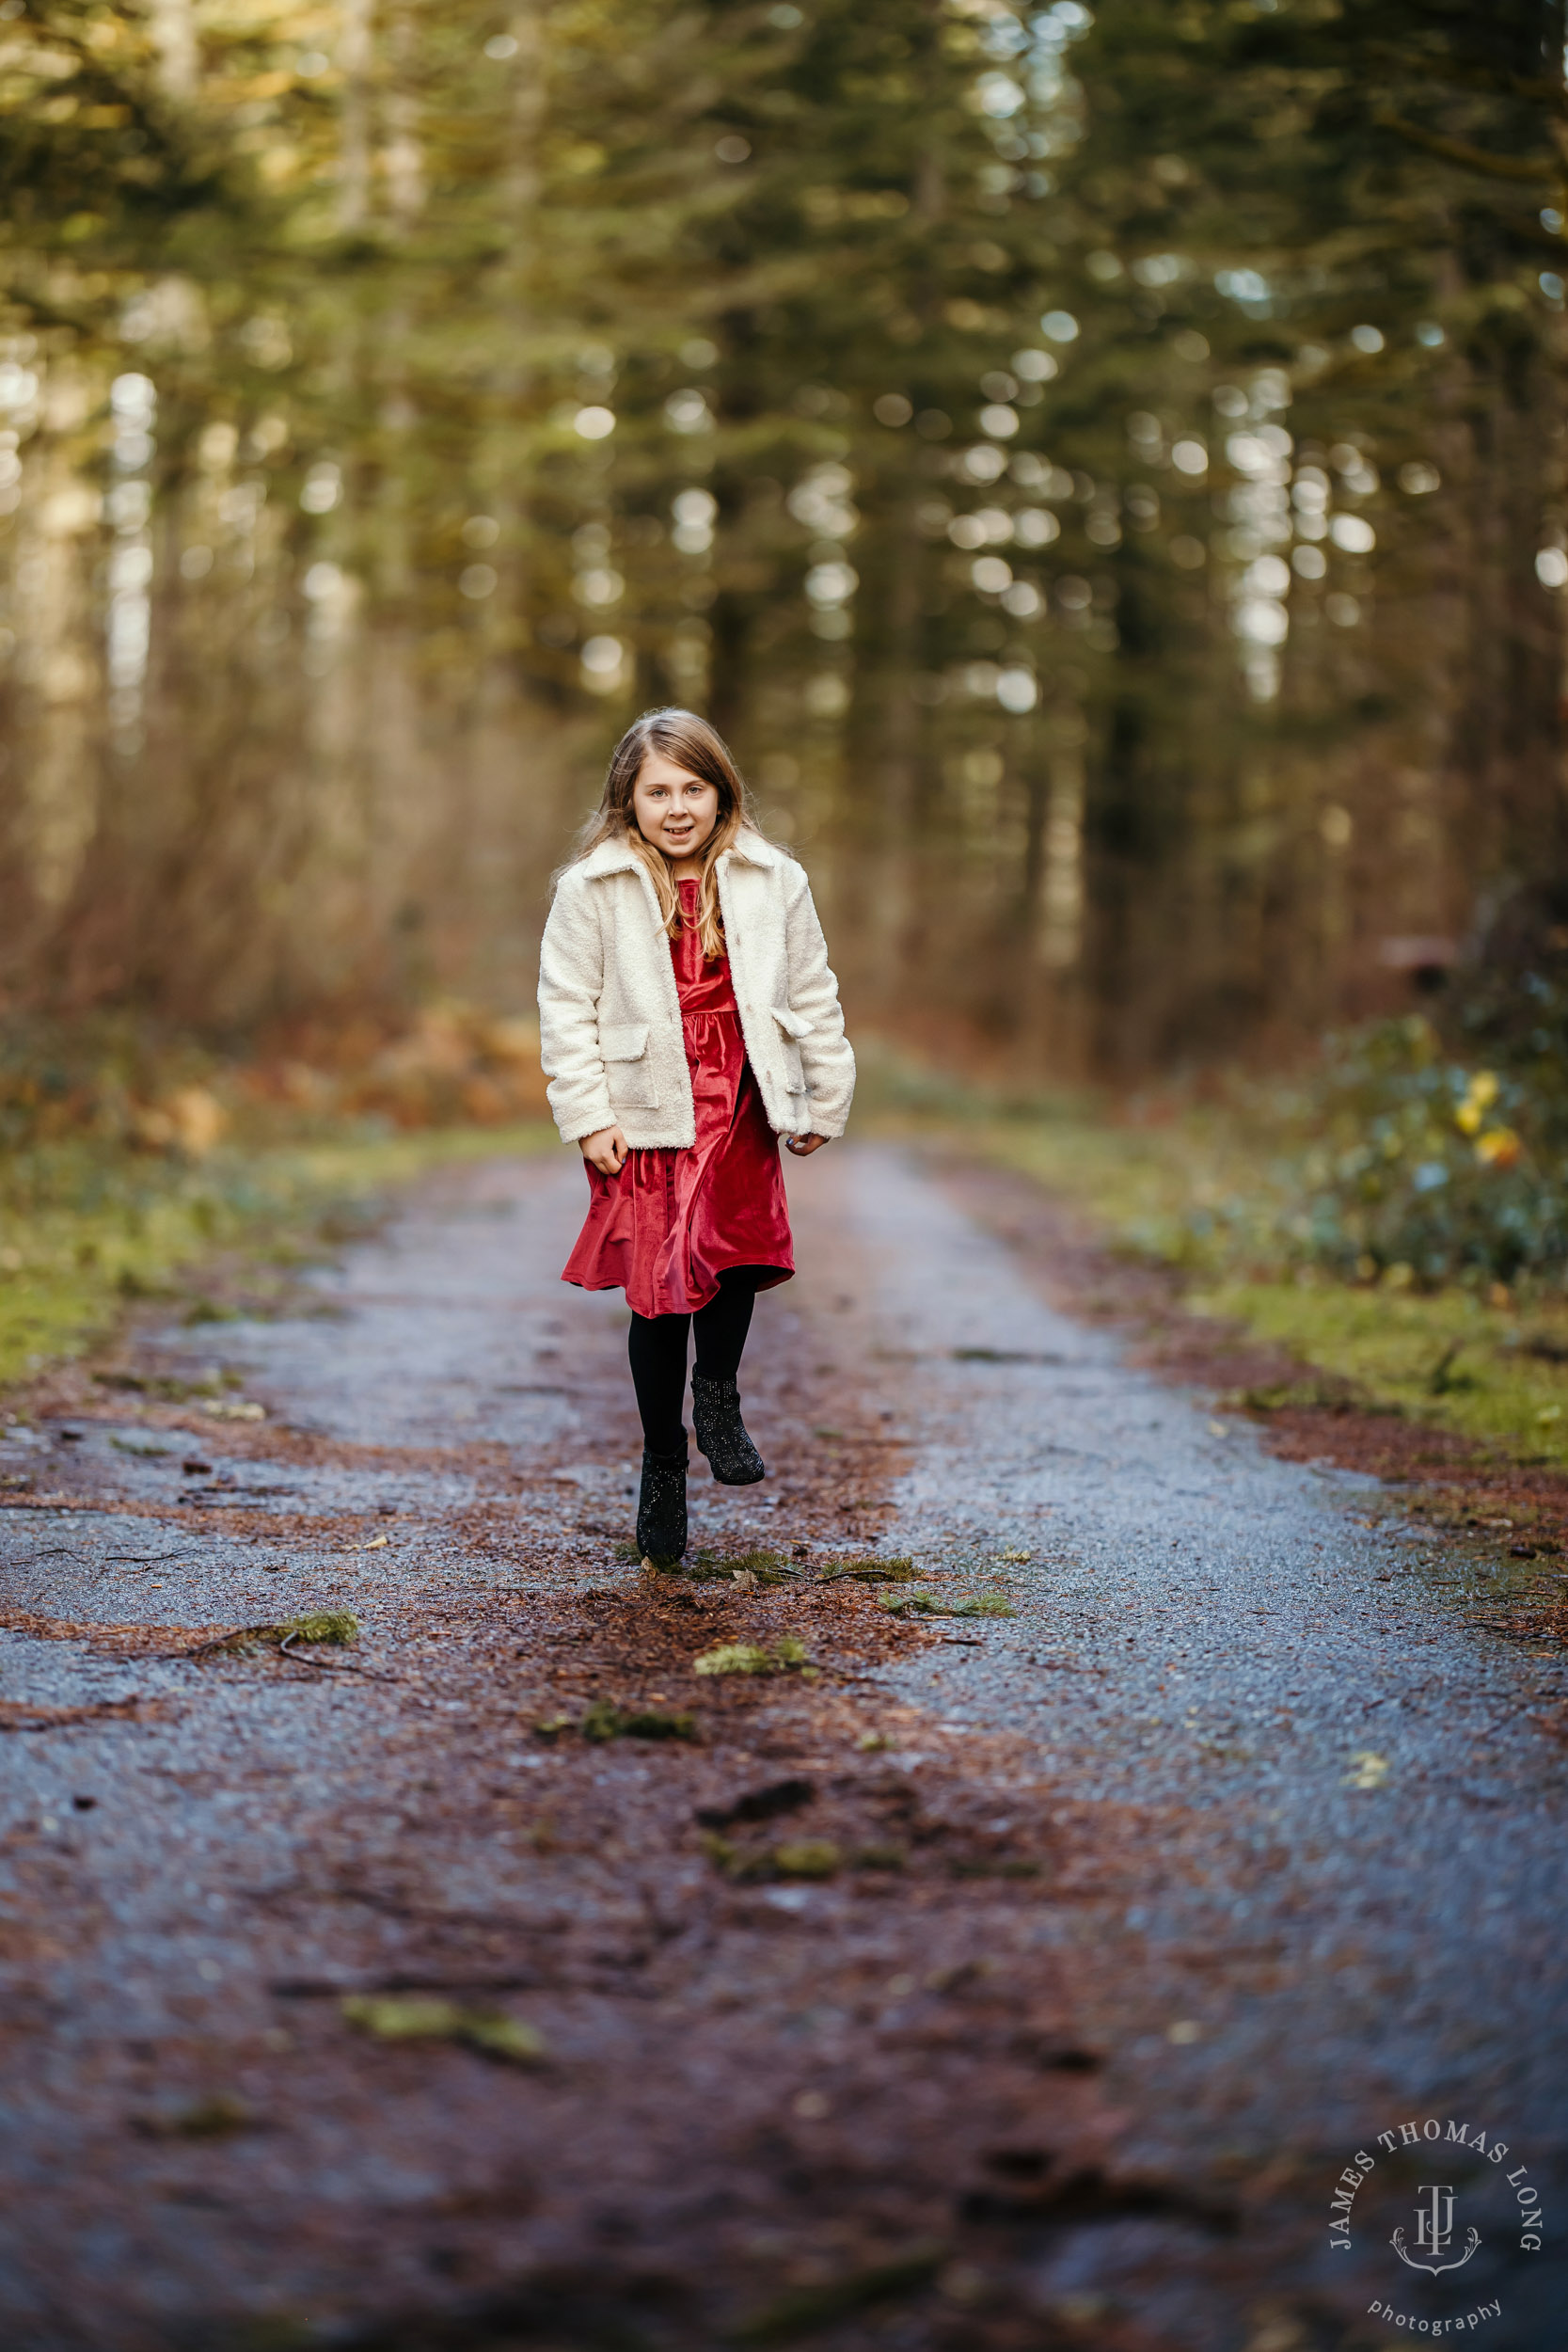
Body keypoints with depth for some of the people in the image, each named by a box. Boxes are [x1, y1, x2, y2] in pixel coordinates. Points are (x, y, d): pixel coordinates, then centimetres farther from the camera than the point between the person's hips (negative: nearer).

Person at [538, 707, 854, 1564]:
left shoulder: (772, 882, 5)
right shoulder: (591, 890, -2)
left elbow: (812, 996, 13)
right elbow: (565, 1008, 0)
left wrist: (826, 1100, 13)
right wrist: (587, 1116, -6)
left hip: (739, 1106, 1)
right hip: (643, 1113, -1)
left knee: (735, 1236, -27)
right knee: (659, 1295, 2)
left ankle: (717, 1395, -2)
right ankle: (662, 1465, 22)